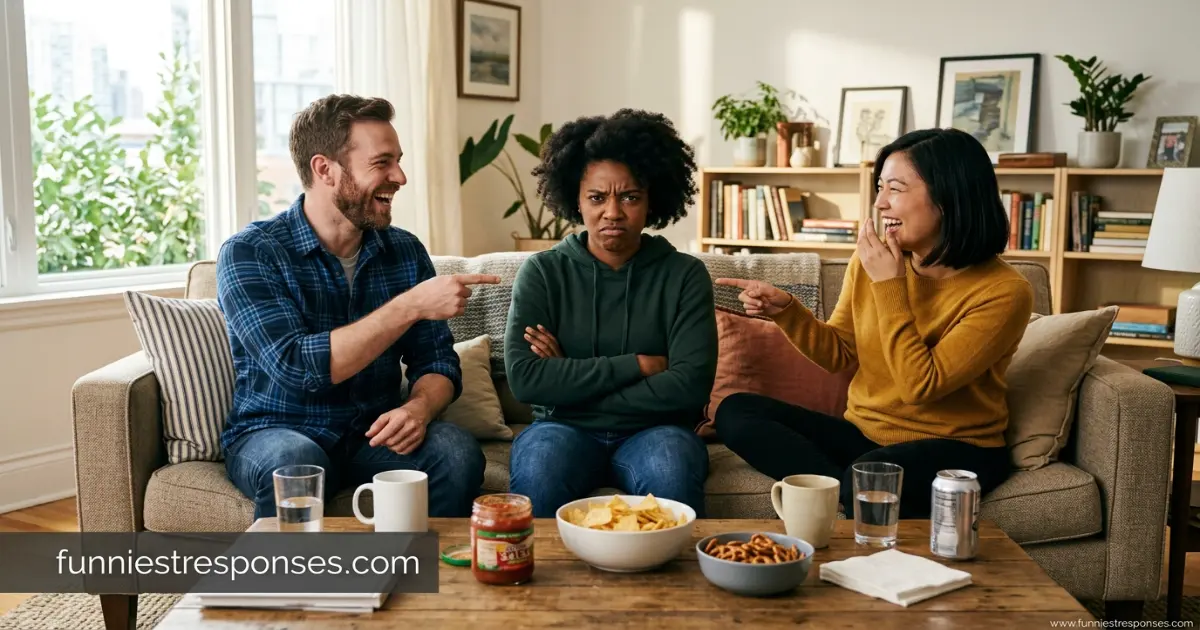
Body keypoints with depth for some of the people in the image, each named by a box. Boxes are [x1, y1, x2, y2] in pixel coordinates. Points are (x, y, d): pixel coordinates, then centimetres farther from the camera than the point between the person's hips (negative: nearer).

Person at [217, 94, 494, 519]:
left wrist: (418, 407, -21)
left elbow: (437, 362, 3)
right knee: (294, 461, -36)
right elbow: (297, 367, -24)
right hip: (276, 433, -3)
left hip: (375, 434, 3)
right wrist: (412, 305, -27)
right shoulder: (249, 253, -12)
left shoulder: (405, 251, 2)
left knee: (457, 452, -26)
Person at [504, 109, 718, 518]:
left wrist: (571, 382, -11)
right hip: (564, 427, 0)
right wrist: (637, 366, -13)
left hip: (653, 430, 0)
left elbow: (691, 385, -11)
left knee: (672, 475, -33)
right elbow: (524, 379, -12)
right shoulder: (542, 272, 1)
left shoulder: (685, 275, 0)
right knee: (536, 475, -33)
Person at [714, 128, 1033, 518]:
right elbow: (839, 353, 9)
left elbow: (921, 385, -22)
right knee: (736, 411, -14)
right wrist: (785, 310, -9)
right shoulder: (870, 261, -1)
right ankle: (858, 496, -23)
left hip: (956, 450, -7)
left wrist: (889, 286, -21)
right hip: (865, 433, 7)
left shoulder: (1004, 291, -15)